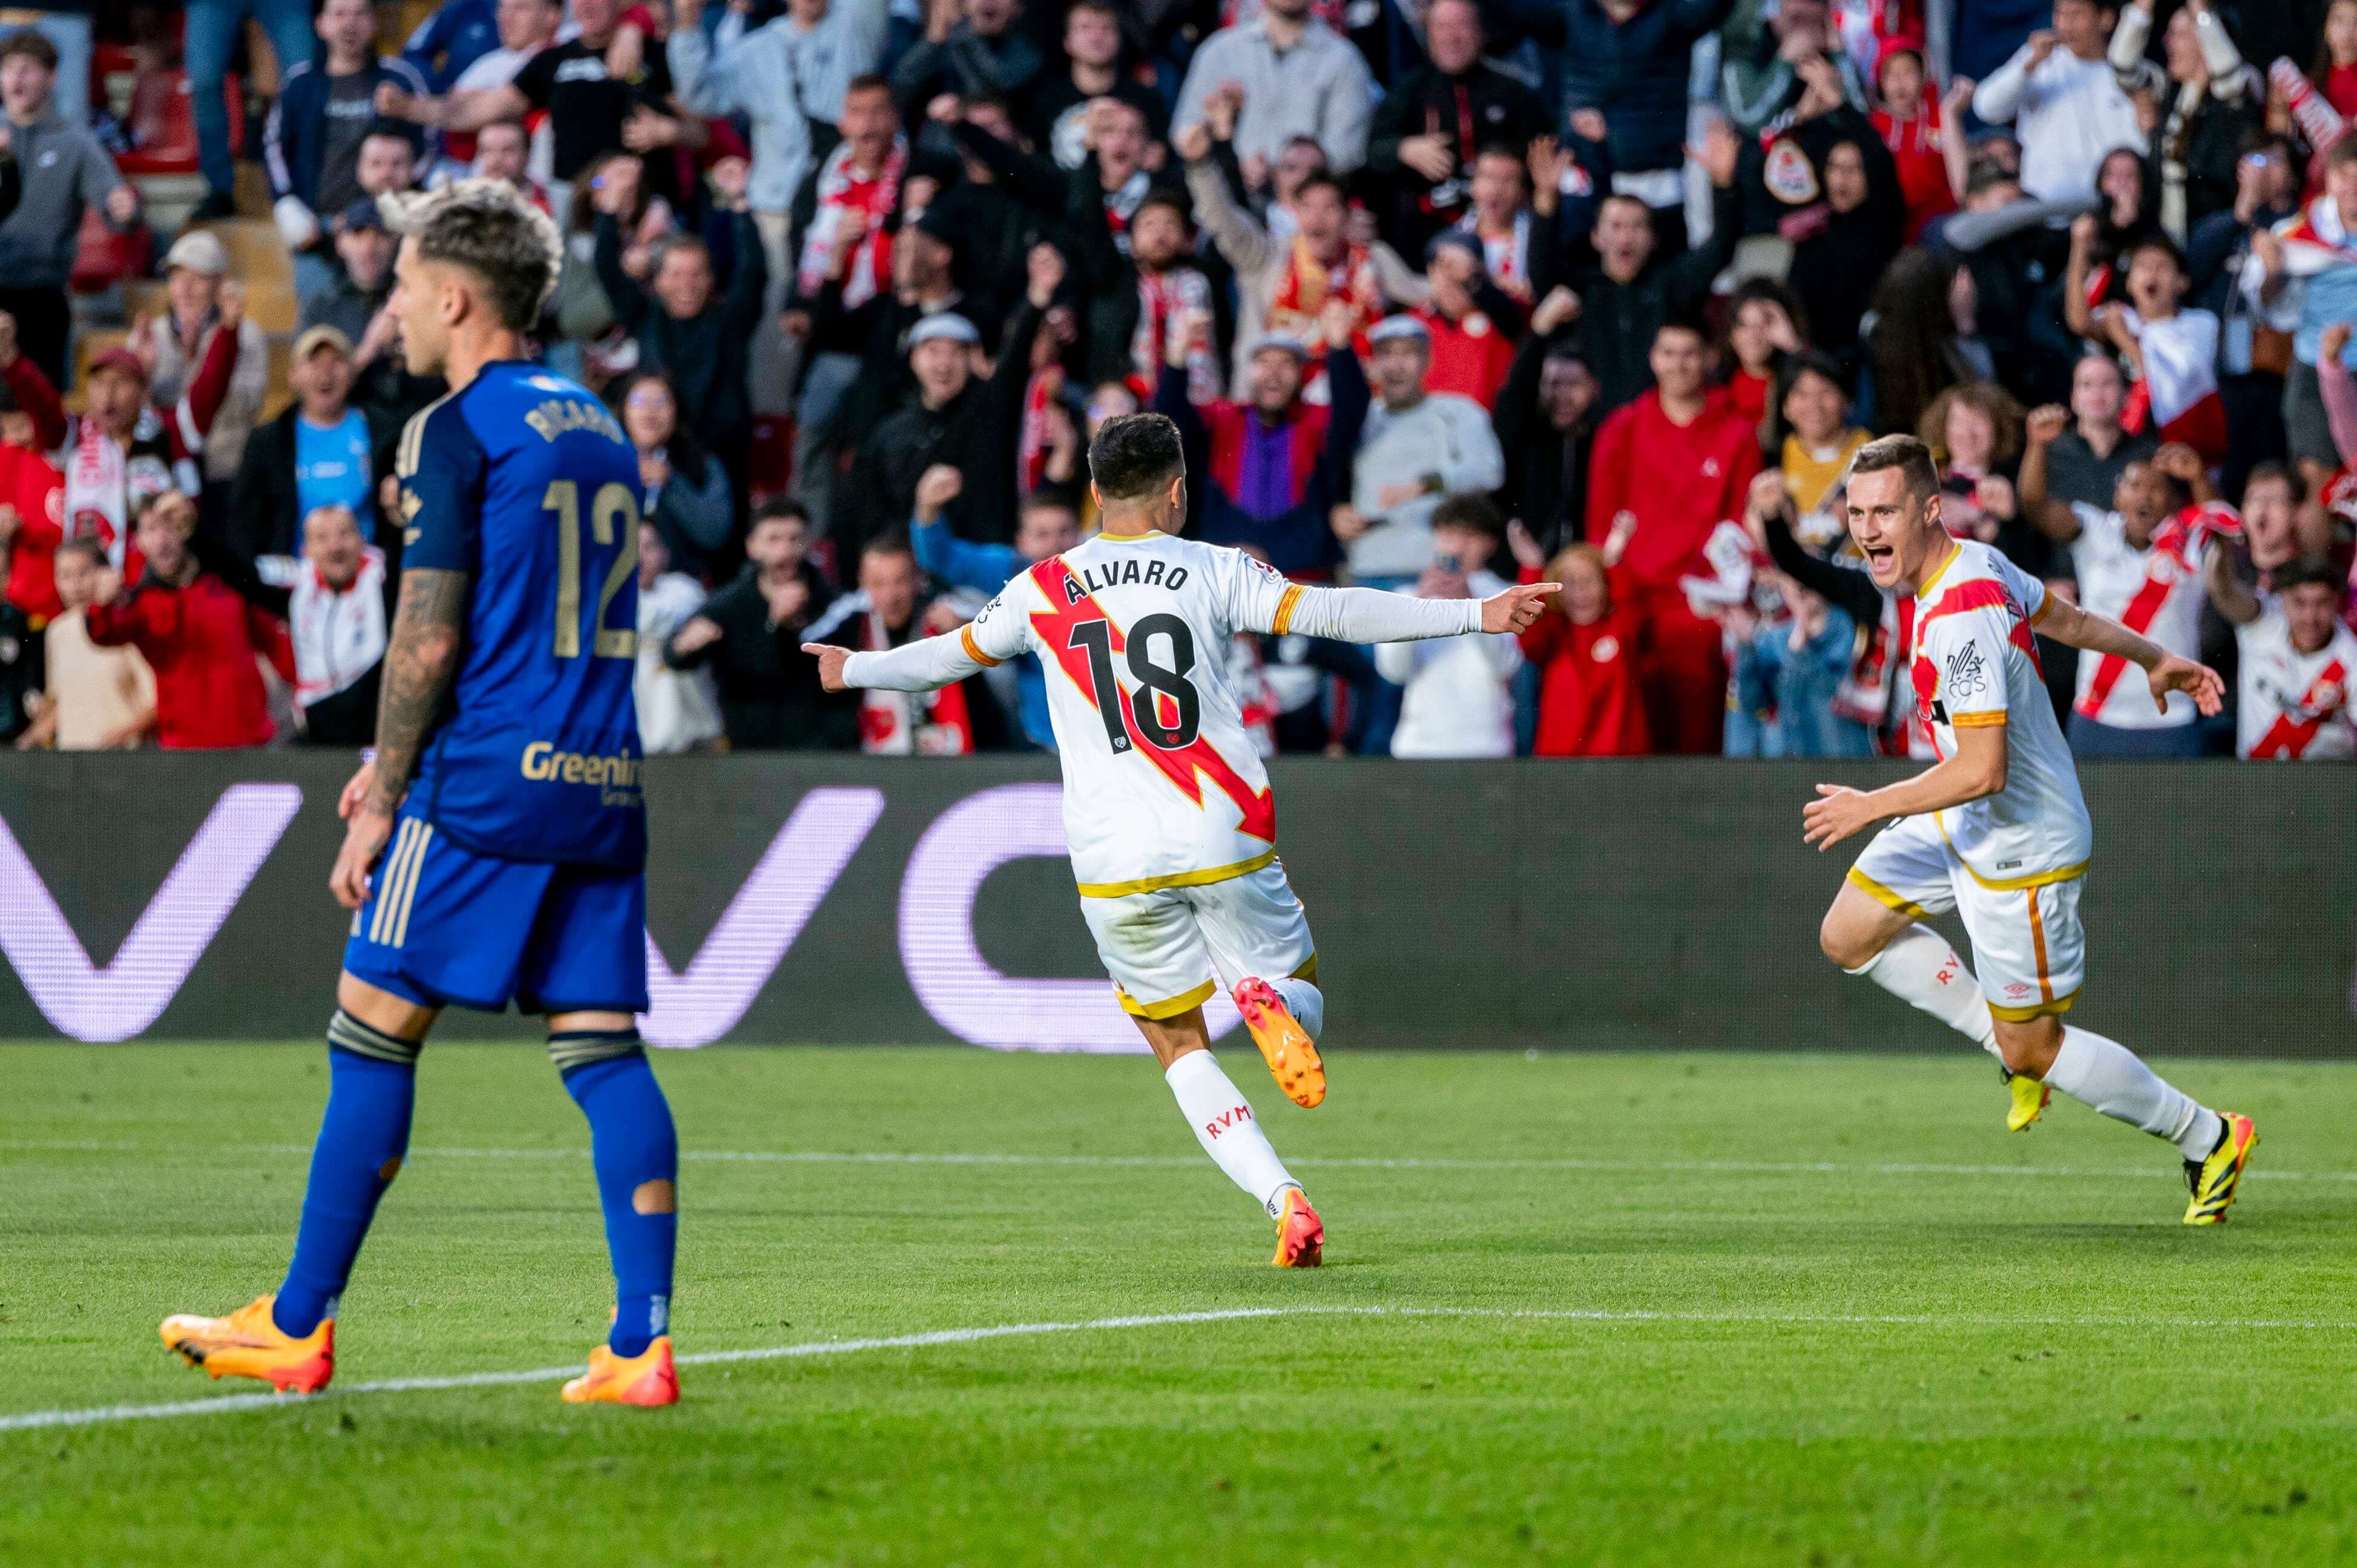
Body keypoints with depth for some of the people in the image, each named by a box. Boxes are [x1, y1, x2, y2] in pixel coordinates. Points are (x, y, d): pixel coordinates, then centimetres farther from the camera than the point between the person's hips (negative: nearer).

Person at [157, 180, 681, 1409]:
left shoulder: (458, 431, -7)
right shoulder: (598, 430, 18)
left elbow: (430, 640, -12)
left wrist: (382, 803, -4)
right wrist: (398, 764, 27)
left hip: (484, 793, -7)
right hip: (603, 792, 7)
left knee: (372, 1032, 2)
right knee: (604, 1051, 2)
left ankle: (299, 1328, 7)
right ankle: (642, 1345, -7)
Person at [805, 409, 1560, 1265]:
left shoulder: (1043, 590, 7)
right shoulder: (1213, 571, 1)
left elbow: (957, 652, 23)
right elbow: (1327, 612, -8)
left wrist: (856, 671, 43)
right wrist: (1474, 614, -7)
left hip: (1114, 863, 1)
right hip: (1224, 840, -1)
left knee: (1178, 1046, 13)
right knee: (1301, 991, 18)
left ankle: (1284, 1201, -8)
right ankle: (1266, 1000, -22)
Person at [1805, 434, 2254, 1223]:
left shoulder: (1960, 618, -32)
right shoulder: (1975, 560, -3)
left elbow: (1982, 769, -35)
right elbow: (2062, 615, 16)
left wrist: (1872, 806, -23)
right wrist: (2151, 656, 33)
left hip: (2021, 847, -10)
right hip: (1967, 824, 10)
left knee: (2033, 1047, 2)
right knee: (1849, 936, 13)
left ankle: (2207, 1140, 19)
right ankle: (2019, 1048, 23)